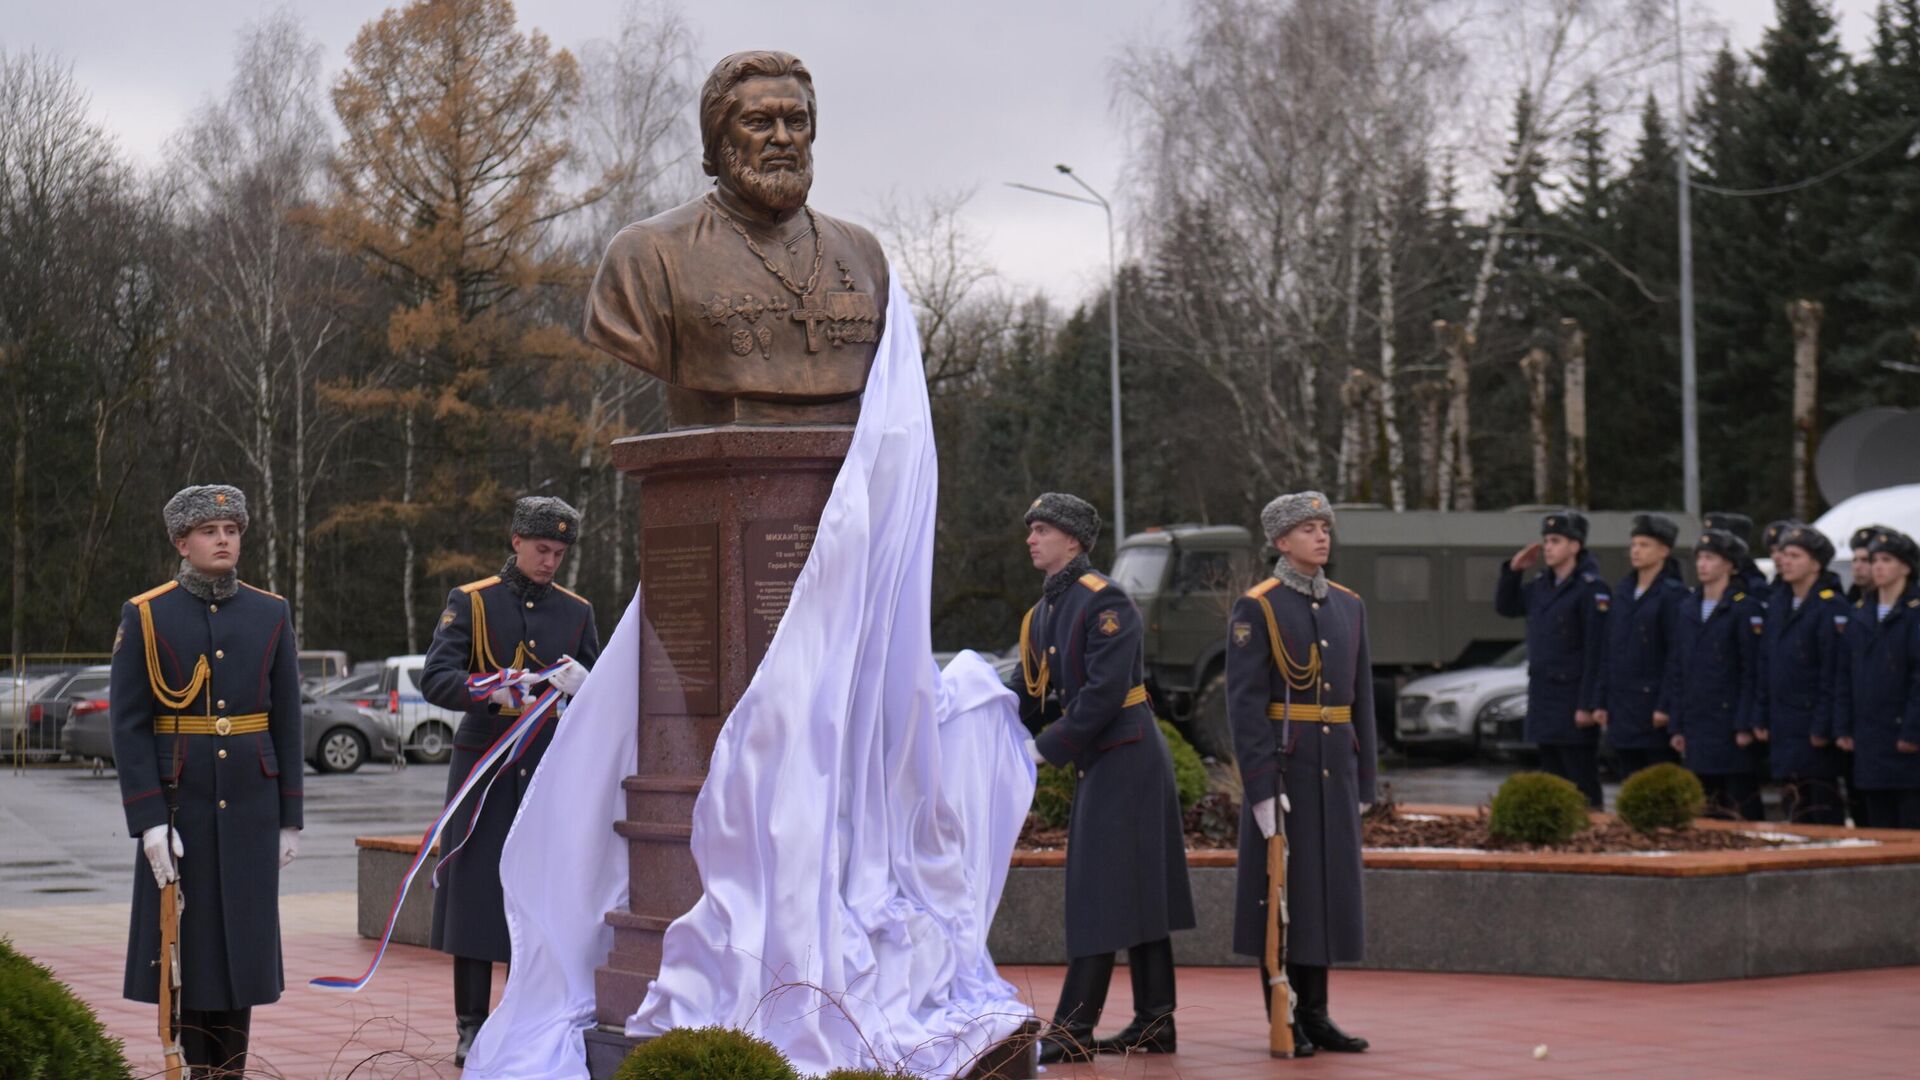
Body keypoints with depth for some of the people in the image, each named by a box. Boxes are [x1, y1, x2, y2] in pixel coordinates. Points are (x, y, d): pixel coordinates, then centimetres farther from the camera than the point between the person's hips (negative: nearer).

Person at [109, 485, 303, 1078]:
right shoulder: (144, 617, -3)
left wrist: (290, 819, 4)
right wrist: (149, 822, -13)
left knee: (242, 936, 4)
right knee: (184, 939, 2)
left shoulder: (270, 614, 5)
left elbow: (287, 722, 8)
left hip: (249, 806, 2)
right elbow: (128, 725, -6)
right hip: (179, 804, -2)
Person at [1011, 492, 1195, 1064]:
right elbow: (1030, 694, 16)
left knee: (1101, 889, -9)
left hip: (1126, 755, -9)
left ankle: (1073, 1030, -8)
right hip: (1097, 760, 9)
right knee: (1139, 894, 11)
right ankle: (1154, 1023, 15)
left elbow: (1105, 691, -21)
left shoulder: (1104, 599, -14)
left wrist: (1046, 748, -20)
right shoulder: (1041, 615, 15)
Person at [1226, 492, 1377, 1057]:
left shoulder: (1348, 606, 11)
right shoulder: (1256, 608, -7)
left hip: (1335, 767, 6)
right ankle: (1282, 1021, 5)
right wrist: (1261, 787, -18)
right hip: (1282, 764, -6)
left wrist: (1363, 779, 11)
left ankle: (1315, 1015, 15)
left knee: (1326, 883, 8)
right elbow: (1245, 702, -12)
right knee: (1280, 886, -1)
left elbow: (1361, 696, 15)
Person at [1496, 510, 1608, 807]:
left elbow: (1596, 652, -16)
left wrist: (1588, 705, -19)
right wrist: (1513, 570, 10)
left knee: (1583, 784, -5)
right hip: (1543, 700, 8)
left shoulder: (1592, 589, -12)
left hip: (1573, 702, -8)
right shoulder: (1541, 586, 13)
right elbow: (1505, 606, 26)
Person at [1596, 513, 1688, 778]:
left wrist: (1665, 706, -16)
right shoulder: (1623, 591, 14)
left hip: (1653, 703, -7)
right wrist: (1603, 701, 11)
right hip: (1622, 705, 7)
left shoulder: (1673, 594, -7)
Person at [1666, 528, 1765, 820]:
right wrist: (1676, 726, 11)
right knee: (1704, 811, 9)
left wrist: (1745, 726, -14)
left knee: (1742, 809, -4)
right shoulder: (1687, 607, 14)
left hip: (1730, 725, -6)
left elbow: (1751, 672, -9)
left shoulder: (1746, 608, -5)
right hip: (1697, 726, 6)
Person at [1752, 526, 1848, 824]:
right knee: (1795, 806, 9)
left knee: (1823, 807, -4)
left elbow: (1834, 672, -14)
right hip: (1783, 727, 7)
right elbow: (1763, 664, 15)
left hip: (1814, 729, -7)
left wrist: (1823, 726, -17)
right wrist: (1760, 718, 10)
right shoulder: (1777, 603, 13)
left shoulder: (1831, 607, -10)